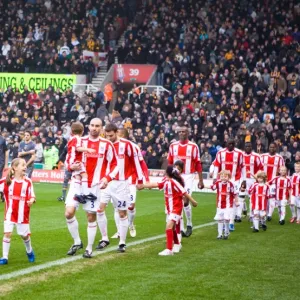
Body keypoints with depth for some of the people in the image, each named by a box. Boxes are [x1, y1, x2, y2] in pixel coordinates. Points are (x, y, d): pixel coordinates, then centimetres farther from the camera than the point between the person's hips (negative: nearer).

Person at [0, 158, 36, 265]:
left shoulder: (27, 182, -7)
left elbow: (32, 196, -6)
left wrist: (31, 201, -25)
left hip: (23, 214, 0)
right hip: (10, 213, 0)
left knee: (24, 235, 12)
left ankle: (29, 251, 40)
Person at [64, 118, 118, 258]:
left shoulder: (107, 145, -1)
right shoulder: (80, 141, 3)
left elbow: (114, 165, 4)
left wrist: (107, 178, -12)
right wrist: (72, 166, -12)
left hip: (94, 185, -1)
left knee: (91, 217, 4)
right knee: (69, 213, -11)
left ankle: (89, 248, 17)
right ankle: (77, 242, 8)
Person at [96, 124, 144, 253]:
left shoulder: (126, 145, -8)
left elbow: (135, 161, -4)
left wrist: (140, 180, -2)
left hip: (121, 184, -3)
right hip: (107, 182, 3)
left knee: (122, 213, 3)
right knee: (100, 209, -7)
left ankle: (122, 243, 11)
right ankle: (104, 239, 7)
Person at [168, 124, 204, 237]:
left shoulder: (193, 146, -3)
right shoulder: (173, 146, 6)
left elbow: (198, 164, -1)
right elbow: (169, 163, 11)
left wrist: (200, 180, -2)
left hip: (188, 177, -3)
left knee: (185, 201, -12)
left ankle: (189, 225, 10)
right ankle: (180, 228, 9)